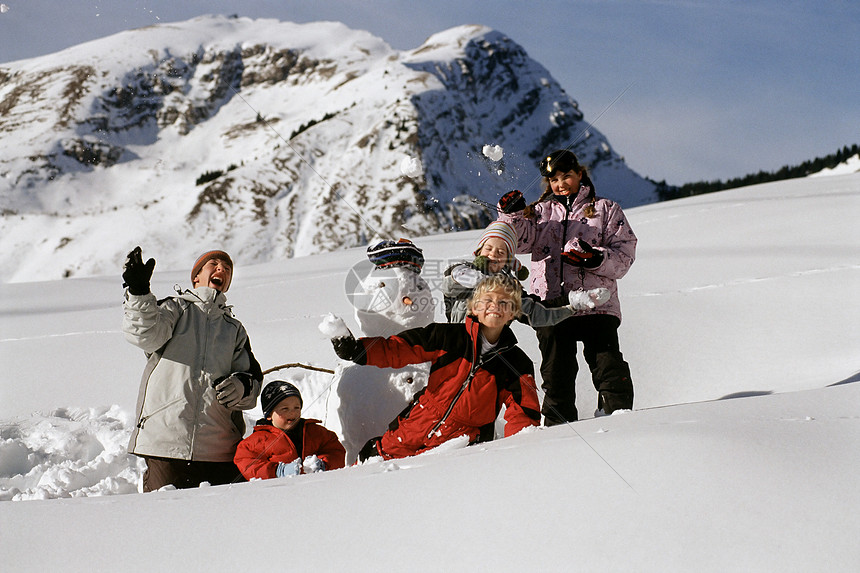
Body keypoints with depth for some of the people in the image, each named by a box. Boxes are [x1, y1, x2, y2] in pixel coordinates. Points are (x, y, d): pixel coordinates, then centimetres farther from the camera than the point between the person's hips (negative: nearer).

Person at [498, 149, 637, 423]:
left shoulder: (605, 210, 12)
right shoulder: (540, 212, 18)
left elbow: (625, 253, 4)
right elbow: (521, 240, 3)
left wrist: (596, 258, -14)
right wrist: (512, 216, -15)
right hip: (550, 305, 2)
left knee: (610, 370, -11)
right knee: (556, 373, 6)